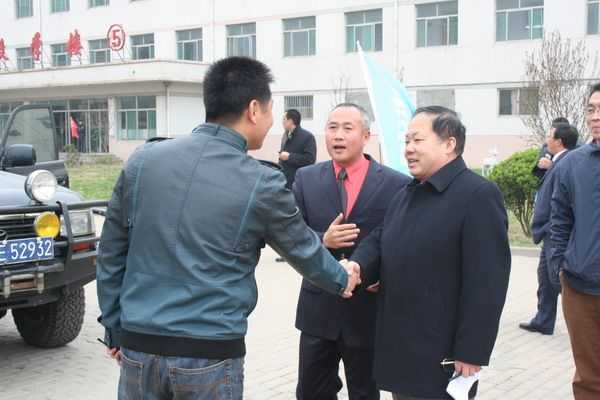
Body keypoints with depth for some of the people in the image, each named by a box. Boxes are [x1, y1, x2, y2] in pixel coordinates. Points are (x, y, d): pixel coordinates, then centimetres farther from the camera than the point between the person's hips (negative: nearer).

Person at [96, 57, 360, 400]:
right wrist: (343, 280, 27)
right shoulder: (262, 184, -8)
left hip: (139, 345, 3)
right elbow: (304, 249, 8)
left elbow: (111, 253, 6)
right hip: (211, 352, -3)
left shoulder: (143, 161, 0)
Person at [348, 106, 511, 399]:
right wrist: (357, 266, -9)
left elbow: (487, 283, -18)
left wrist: (471, 353, -19)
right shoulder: (405, 195, 16)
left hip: (441, 357, -8)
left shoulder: (479, 195, -13)